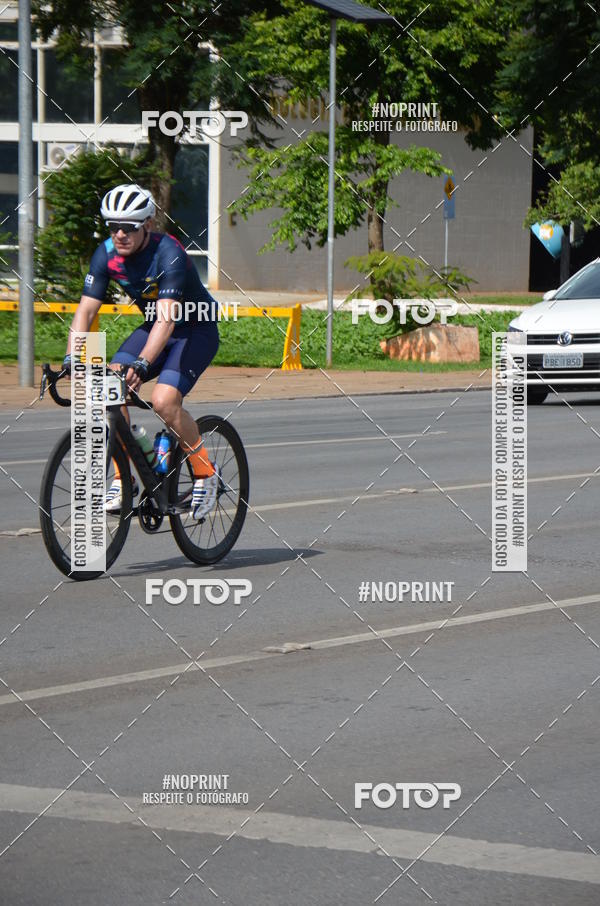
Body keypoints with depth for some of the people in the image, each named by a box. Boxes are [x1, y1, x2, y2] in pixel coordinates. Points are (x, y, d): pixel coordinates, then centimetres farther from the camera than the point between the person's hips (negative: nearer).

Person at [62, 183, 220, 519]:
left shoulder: (168, 254, -30)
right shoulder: (107, 254, -12)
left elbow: (167, 318, -40)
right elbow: (86, 309, -15)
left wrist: (142, 363, -52)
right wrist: (72, 358, -30)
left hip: (196, 331, -6)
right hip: (154, 327, 6)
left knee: (164, 400, -26)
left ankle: (206, 471, -4)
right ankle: (124, 479, -7)